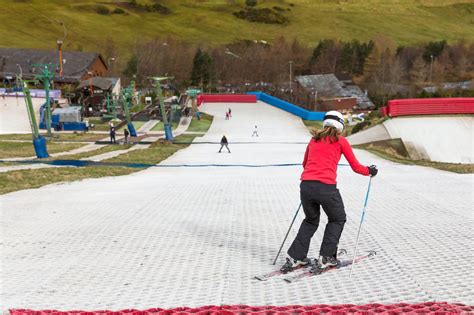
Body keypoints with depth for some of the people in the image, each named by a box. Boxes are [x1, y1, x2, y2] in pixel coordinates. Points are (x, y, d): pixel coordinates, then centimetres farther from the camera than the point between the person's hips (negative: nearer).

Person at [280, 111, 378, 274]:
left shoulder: (314, 140, 18)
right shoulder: (340, 141, 7)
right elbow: (356, 167, 10)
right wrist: (370, 171, 30)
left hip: (306, 185, 4)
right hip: (326, 187, -4)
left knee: (310, 220, 26)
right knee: (337, 220, 22)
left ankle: (294, 258, 18)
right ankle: (325, 258, 16)